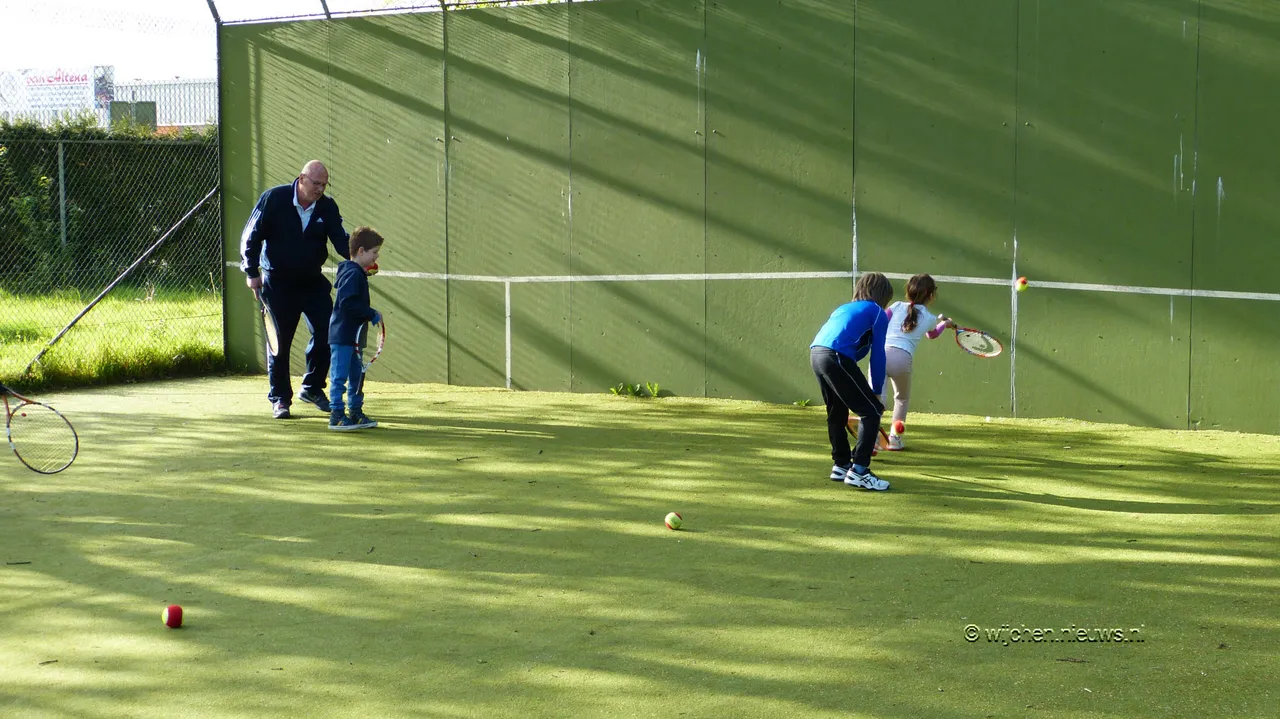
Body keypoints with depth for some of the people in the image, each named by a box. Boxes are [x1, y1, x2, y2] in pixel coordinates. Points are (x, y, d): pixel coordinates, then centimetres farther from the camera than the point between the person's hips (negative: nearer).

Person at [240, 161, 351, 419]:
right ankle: (279, 398, 13)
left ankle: (312, 388, 17)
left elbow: (340, 239, -12)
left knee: (326, 332, -3)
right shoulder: (273, 199, -12)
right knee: (279, 340, 2)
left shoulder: (327, 207, -3)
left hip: (313, 281, 3)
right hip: (277, 284, -3)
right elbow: (251, 237, -7)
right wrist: (252, 272, -11)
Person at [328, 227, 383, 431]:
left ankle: (356, 414, 23)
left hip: (352, 335, 11)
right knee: (339, 376, -6)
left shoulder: (357, 273, 14)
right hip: (342, 335, -11)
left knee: (357, 376, 15)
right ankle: (337, 416, -4)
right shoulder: (353, 274, -17)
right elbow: (348, 303, -26)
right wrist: (372, 314, -20)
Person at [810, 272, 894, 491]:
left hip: (815, 353, 8)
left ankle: (841, 465, 33)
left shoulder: (843, 309, 32)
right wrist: (877, 391, 12)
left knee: (837, 413, 25)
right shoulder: (877, 313, 11)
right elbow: (878, 355, 5)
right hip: (837, 358, -8)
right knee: (871, 412, -1)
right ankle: (858, 470, -6)